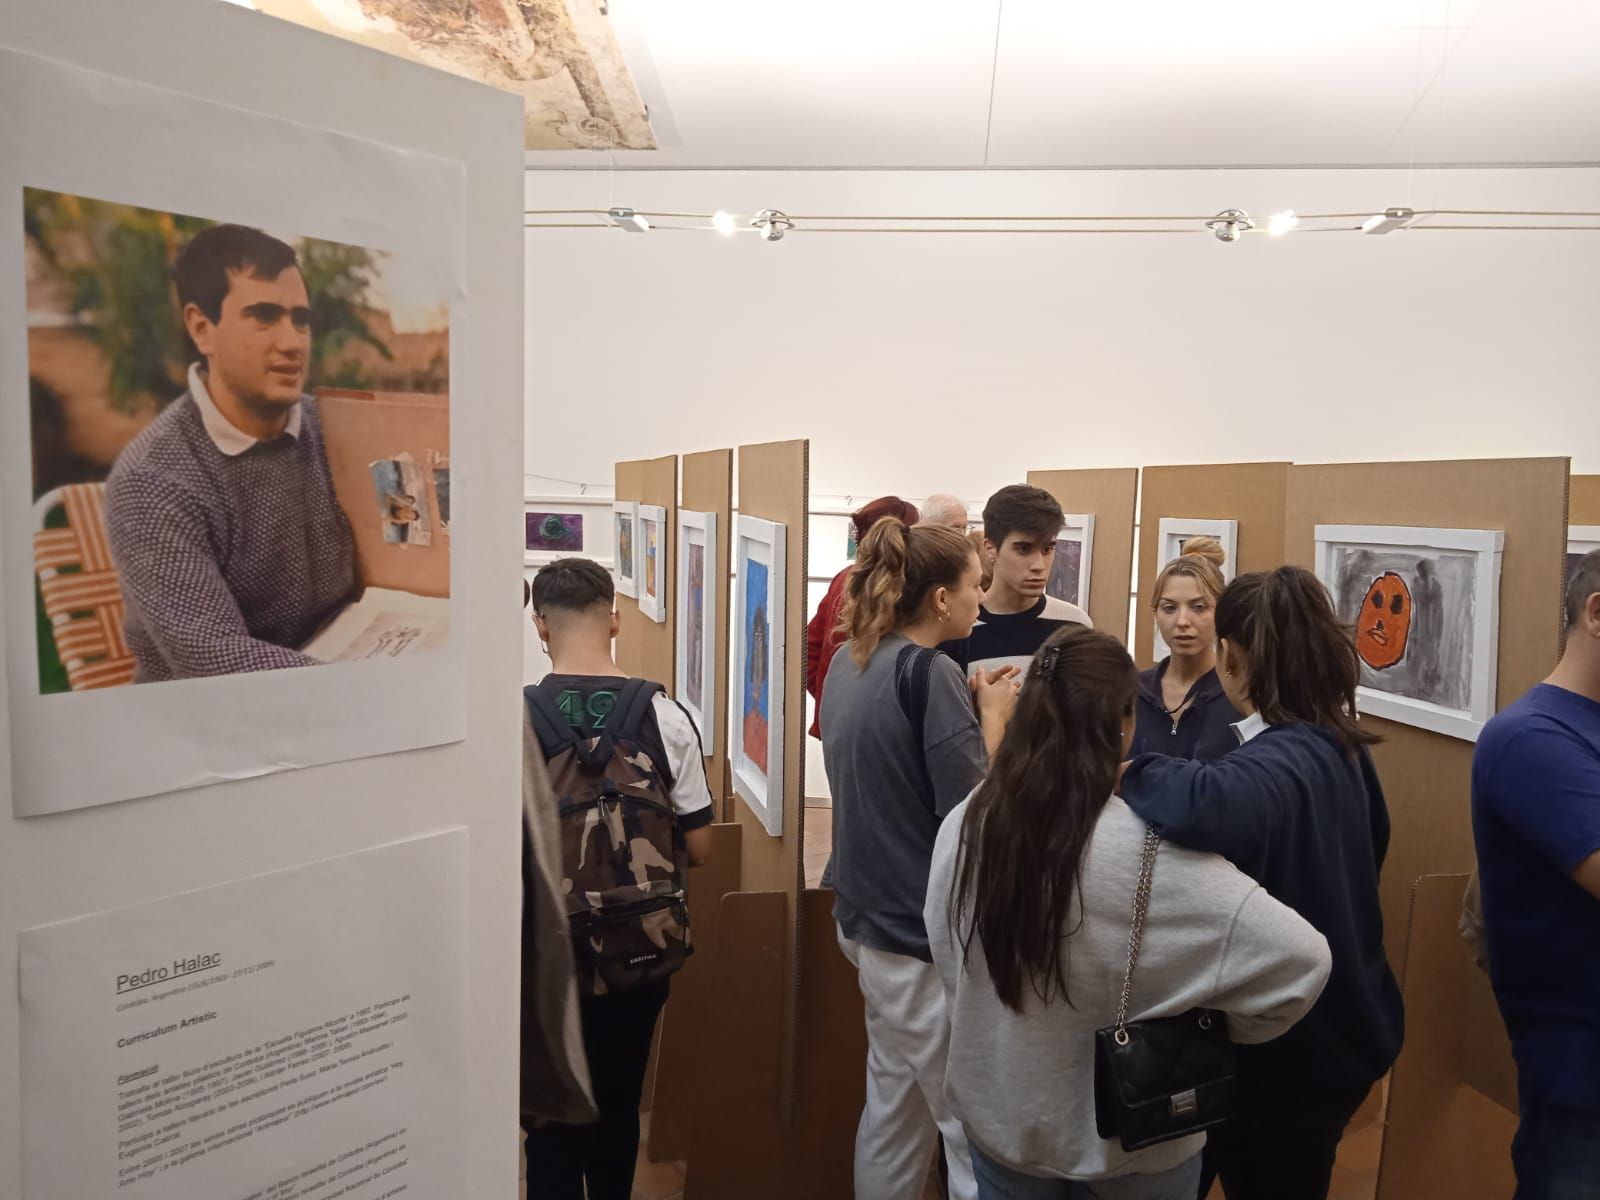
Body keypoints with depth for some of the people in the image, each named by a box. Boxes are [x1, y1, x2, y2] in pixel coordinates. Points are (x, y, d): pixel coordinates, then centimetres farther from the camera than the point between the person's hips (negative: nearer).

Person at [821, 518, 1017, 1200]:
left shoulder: (851, 664, 7)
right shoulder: (928, 673, -19)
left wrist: (973, 707, 8)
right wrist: (993, 717, -7)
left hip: (870, 915, 9)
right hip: (925, 935, -9)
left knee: (894, 1106, 20)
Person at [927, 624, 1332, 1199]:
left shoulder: (962, 827, -15)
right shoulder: (1151, 854, -28)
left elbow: (948, 961, -1)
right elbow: (1300, 959, -27)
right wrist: (1223, 1029, -9)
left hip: (1000, 1123, 3)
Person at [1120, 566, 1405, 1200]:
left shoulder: (1276, 765, -30)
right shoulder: (1339, 745, 0)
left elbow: (1211, 805, -55)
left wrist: (1128, 767, -36)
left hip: (1286, 1051, -9)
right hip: (1339, 1027, 9)